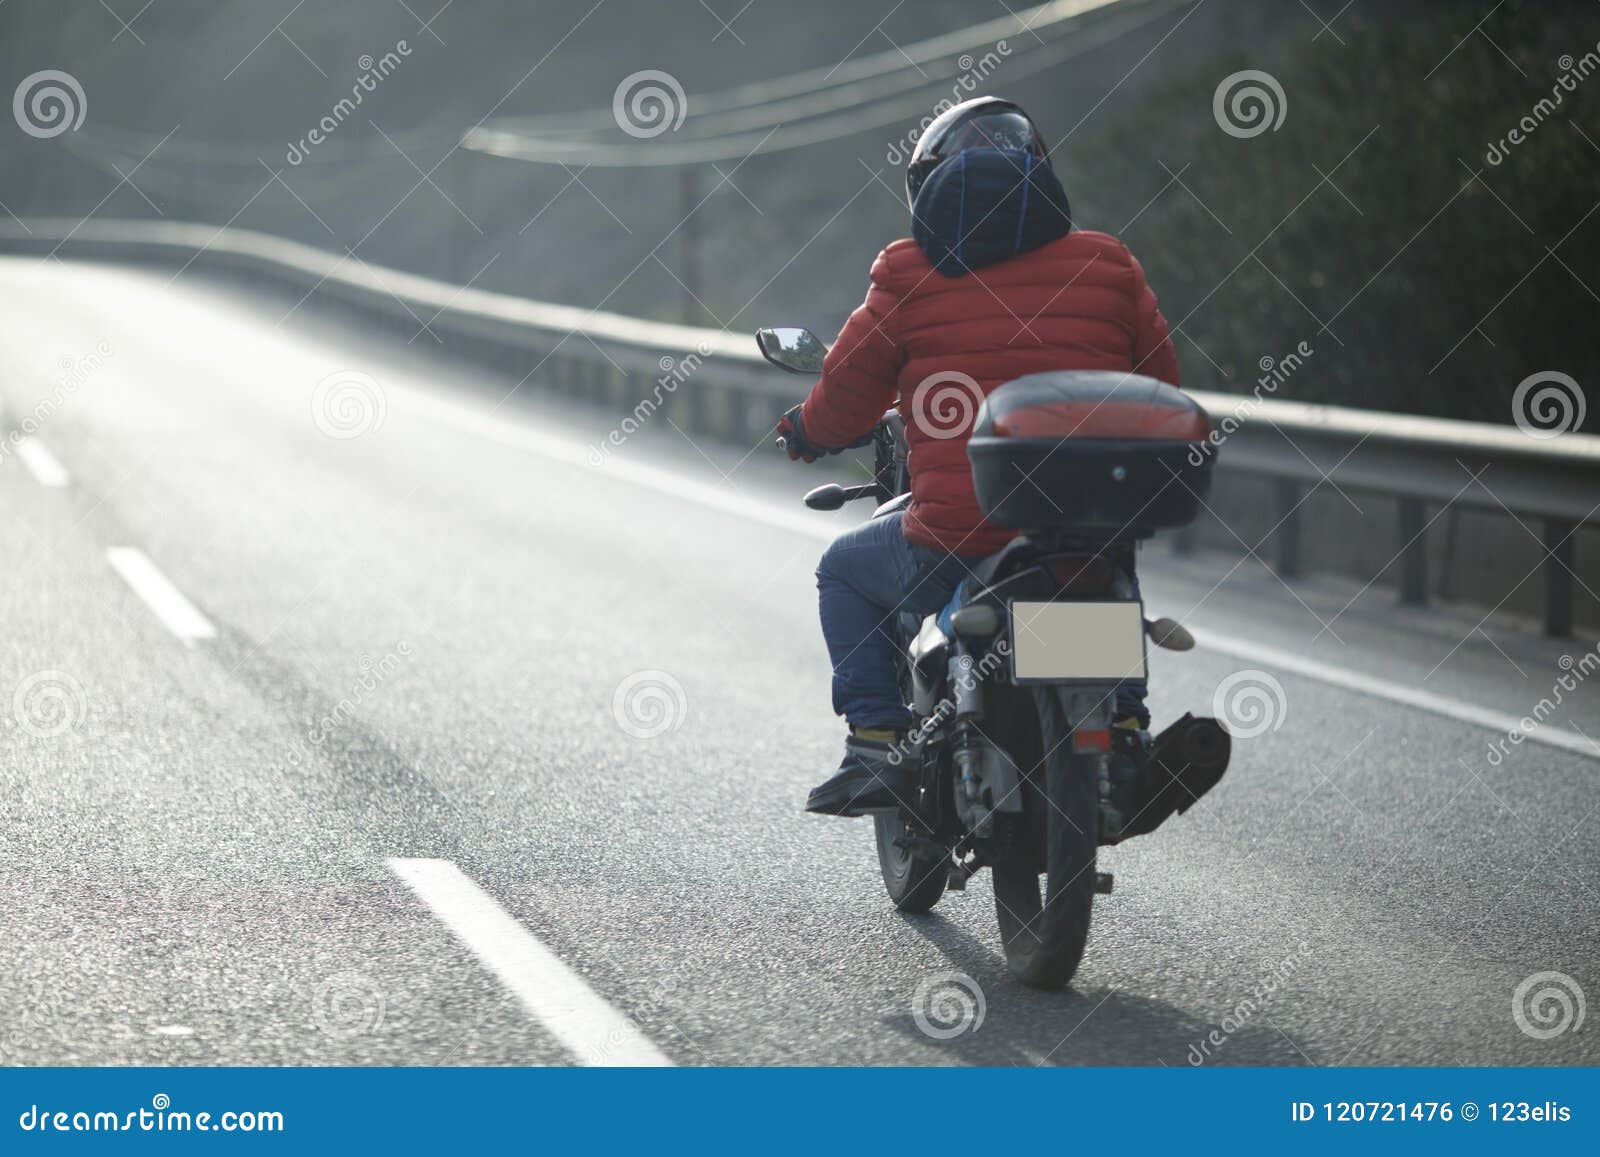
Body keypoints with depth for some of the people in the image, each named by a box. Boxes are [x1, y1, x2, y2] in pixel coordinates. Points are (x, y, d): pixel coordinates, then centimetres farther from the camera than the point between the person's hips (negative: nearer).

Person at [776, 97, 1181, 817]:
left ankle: (877, 746, 12)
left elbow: (846, 399, 6)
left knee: (845, 573, 26)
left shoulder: (910, 275, 1)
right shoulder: (1107, 267, 9)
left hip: (957, 547, -3)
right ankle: (1122, 727, 24)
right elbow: (1159, 391, 16)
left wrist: (807, 431, 30)